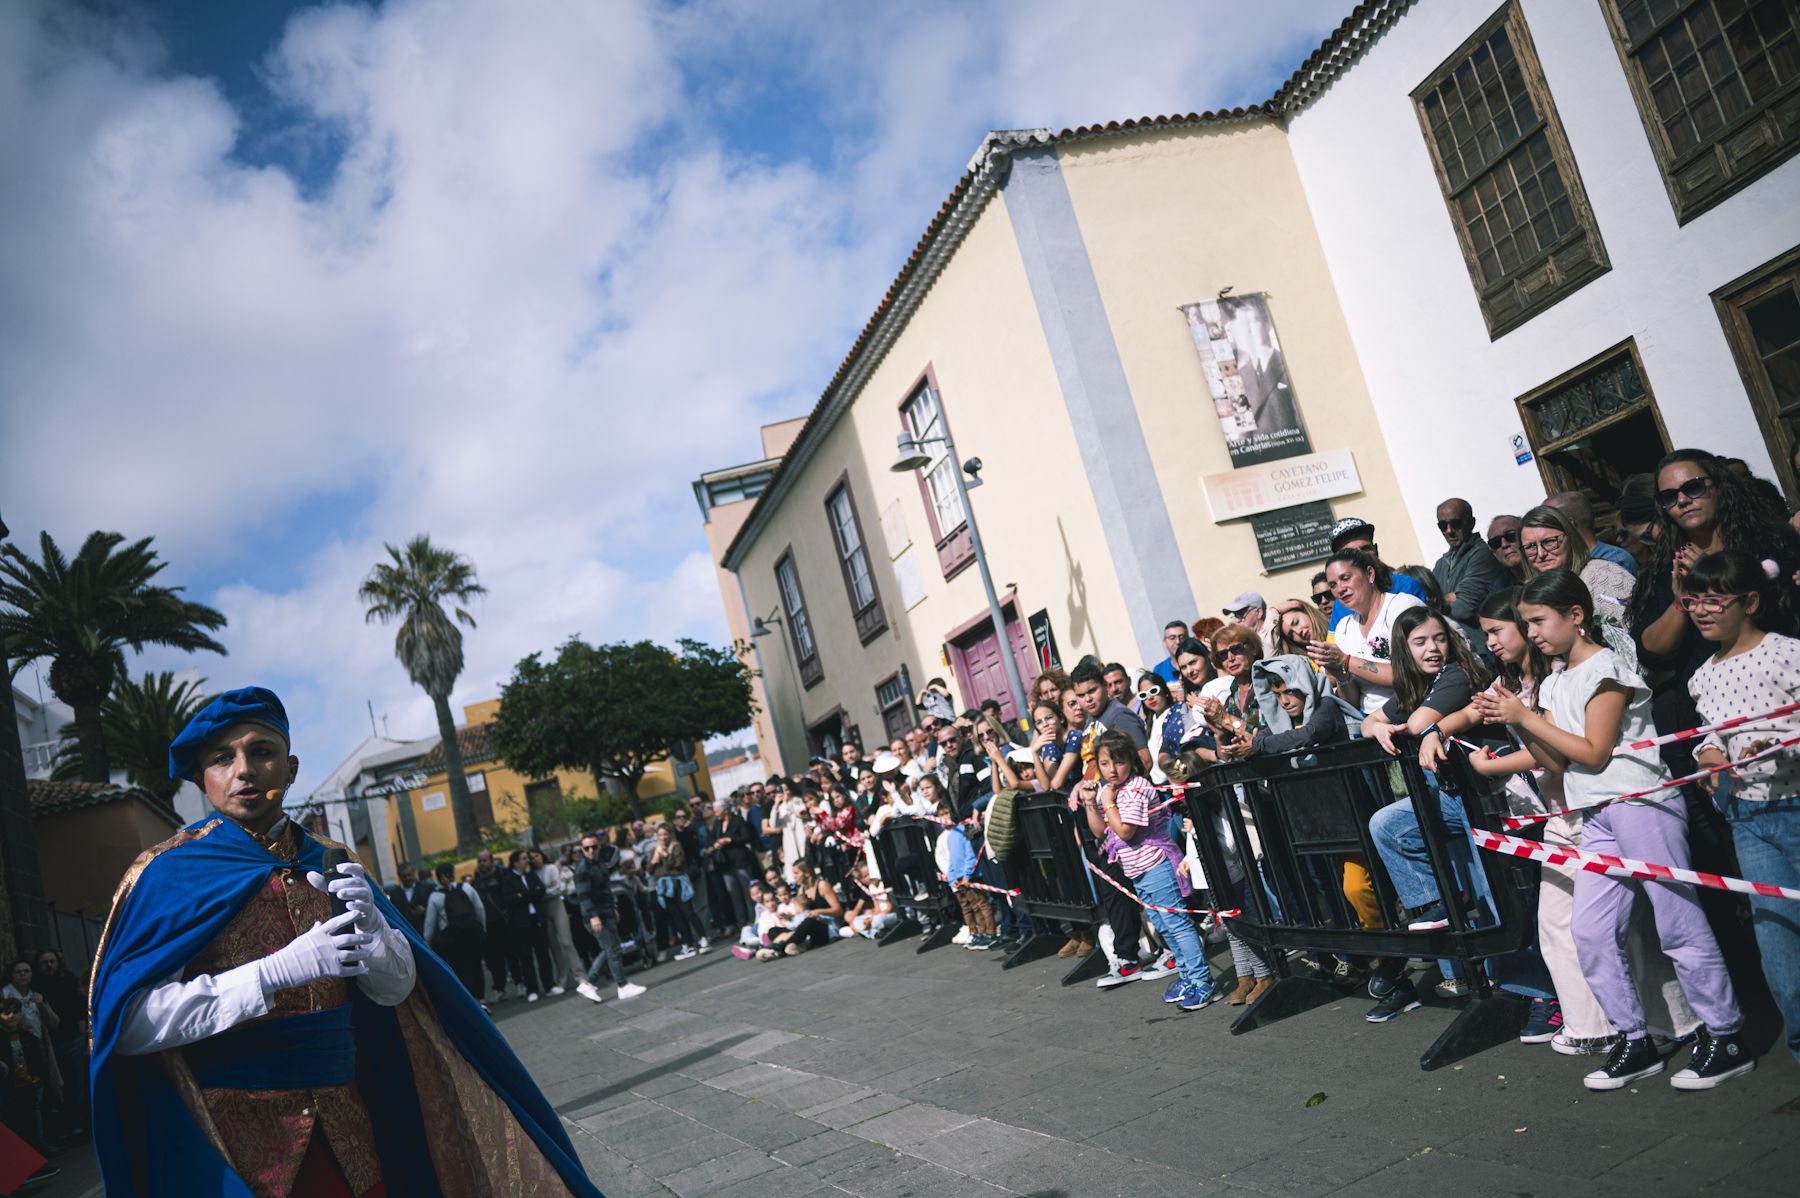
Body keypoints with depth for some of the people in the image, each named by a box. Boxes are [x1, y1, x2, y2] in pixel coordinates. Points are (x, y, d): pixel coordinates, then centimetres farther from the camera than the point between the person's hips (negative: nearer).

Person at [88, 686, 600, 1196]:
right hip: (233, 1133, -3)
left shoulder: (328, 865, 5)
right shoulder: (169, 872, -7)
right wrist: (275, 972, -25)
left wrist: (369, 921, -16)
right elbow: (127, 1021, -17)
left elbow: (396, 987, 3)